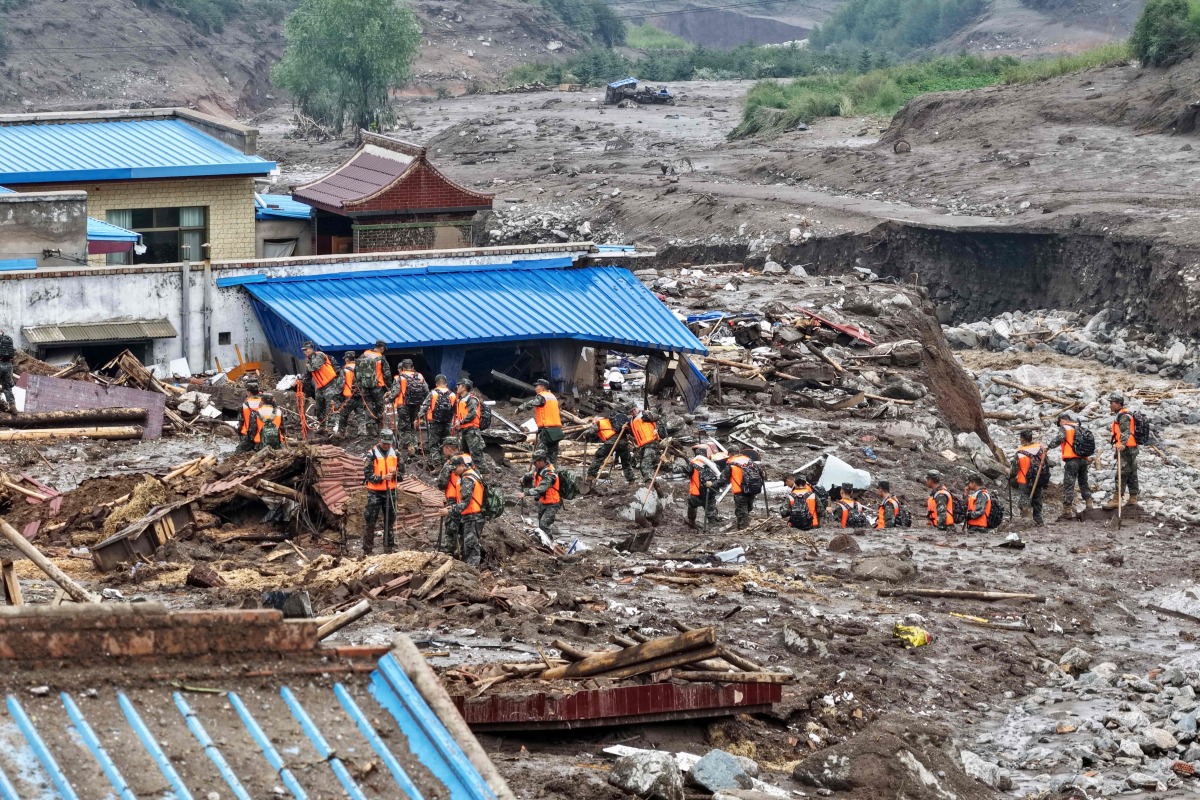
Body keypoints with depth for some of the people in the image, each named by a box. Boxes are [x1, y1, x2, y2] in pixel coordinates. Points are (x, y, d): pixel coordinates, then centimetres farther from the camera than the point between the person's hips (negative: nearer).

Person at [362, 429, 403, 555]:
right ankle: (367, 550, 0)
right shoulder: (372, 454, -7)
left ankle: (389, 548, 18)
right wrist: (382, 477, -23)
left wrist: (396, 474, -11)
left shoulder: (395, 454, 6)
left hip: (390, 491, 4)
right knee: (370, 521, -4)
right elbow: (368, 474, -10)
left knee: (390, 521, 10)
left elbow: (402, 473, 12)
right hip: (375, 492, -4)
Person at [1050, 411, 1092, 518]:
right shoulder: (1079, 428, 18)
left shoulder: (1064, 428, -1)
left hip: (1072, 460, -6)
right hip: (1083, 459, 6)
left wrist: (1049, 447, -13)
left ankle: (1068, 510, -8)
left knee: (1068, 485, -4)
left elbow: (1059, 438, -17)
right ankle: (1089, 504, 24)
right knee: (1083, 482, 22)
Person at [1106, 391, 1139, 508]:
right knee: (1132, 475, 13)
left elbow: (1126, 431, -28)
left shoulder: (1124, 416, -13)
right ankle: (1133, 499, 18)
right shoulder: (1120, 415, 21)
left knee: (1122, 474, -12)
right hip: (1130, 449, 11)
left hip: (1126, 449, -11)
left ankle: (1116, 500, -16)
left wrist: (1123, 443, -43)